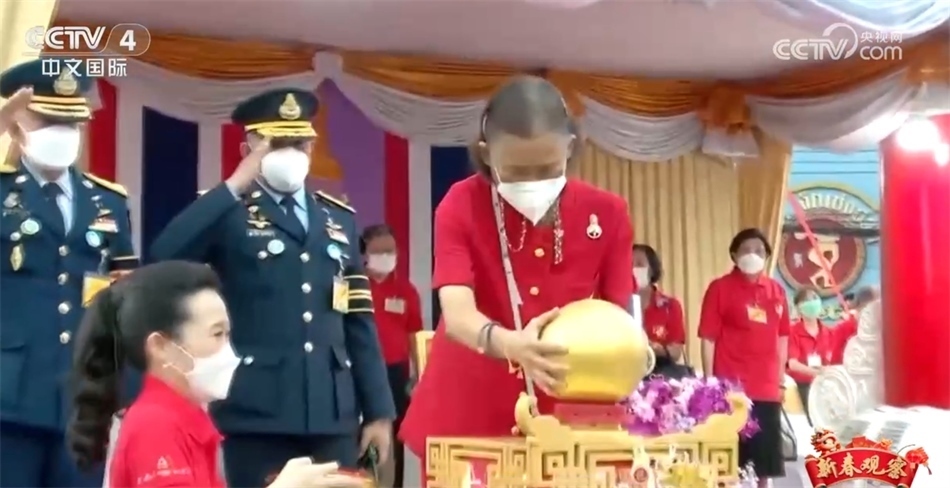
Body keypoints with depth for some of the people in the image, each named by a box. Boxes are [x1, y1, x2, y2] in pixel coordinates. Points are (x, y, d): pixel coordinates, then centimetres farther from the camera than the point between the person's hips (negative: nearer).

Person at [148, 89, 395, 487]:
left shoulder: (339, 218, 14)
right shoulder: (228, 213, 1)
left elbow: (358, 320, 12)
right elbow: (165, 254, -19)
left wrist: (378, 410, 9)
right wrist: (235, 185, -16)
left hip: (333, 413, 4)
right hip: (258, 413, -4)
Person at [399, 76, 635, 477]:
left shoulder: (607, 214, -6)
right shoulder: (461, 206, -12)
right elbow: (457, 315, -25)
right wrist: (511, 345, -46)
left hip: (564, 419, 1)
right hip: (466, 417, -1)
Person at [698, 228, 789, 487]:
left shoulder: (776, 290, 10)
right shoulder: (720, 288, -3)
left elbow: (782, 336, 16)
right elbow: (708, 338, -5)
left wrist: (781, 377, 12)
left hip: (767, 388, 5)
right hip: (731, 387, -5)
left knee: (766, 458, 12)